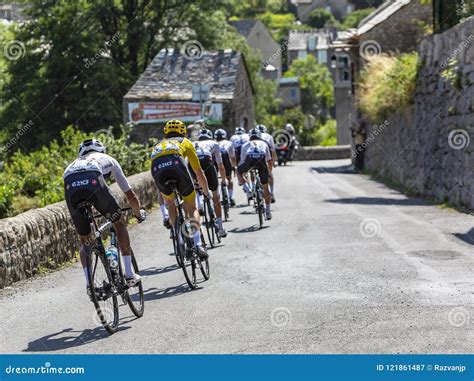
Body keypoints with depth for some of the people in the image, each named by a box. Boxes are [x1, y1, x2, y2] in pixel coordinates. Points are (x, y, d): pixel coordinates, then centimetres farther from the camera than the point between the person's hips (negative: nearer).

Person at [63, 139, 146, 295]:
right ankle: (129, 274, 20)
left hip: (70, 186, 2)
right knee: (119, 223, 23)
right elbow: (130, 195, 43)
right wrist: (139, 213, 60)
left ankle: (89, 284, 7)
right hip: (93, 182, -2)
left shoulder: (74, 163, 44)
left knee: (85, 240, 21)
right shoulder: (108, 159, 39)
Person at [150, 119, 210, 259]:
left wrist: (166, 200, 58)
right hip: (176, 163, -2)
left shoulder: (158, 145, 43)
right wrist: (206, 191, 53)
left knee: (171, 204, 28)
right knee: (191, 208, 13)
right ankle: (198, 244, -6)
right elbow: (199, 172, 38)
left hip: (157, 169, 2)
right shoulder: (185, 142, 36)